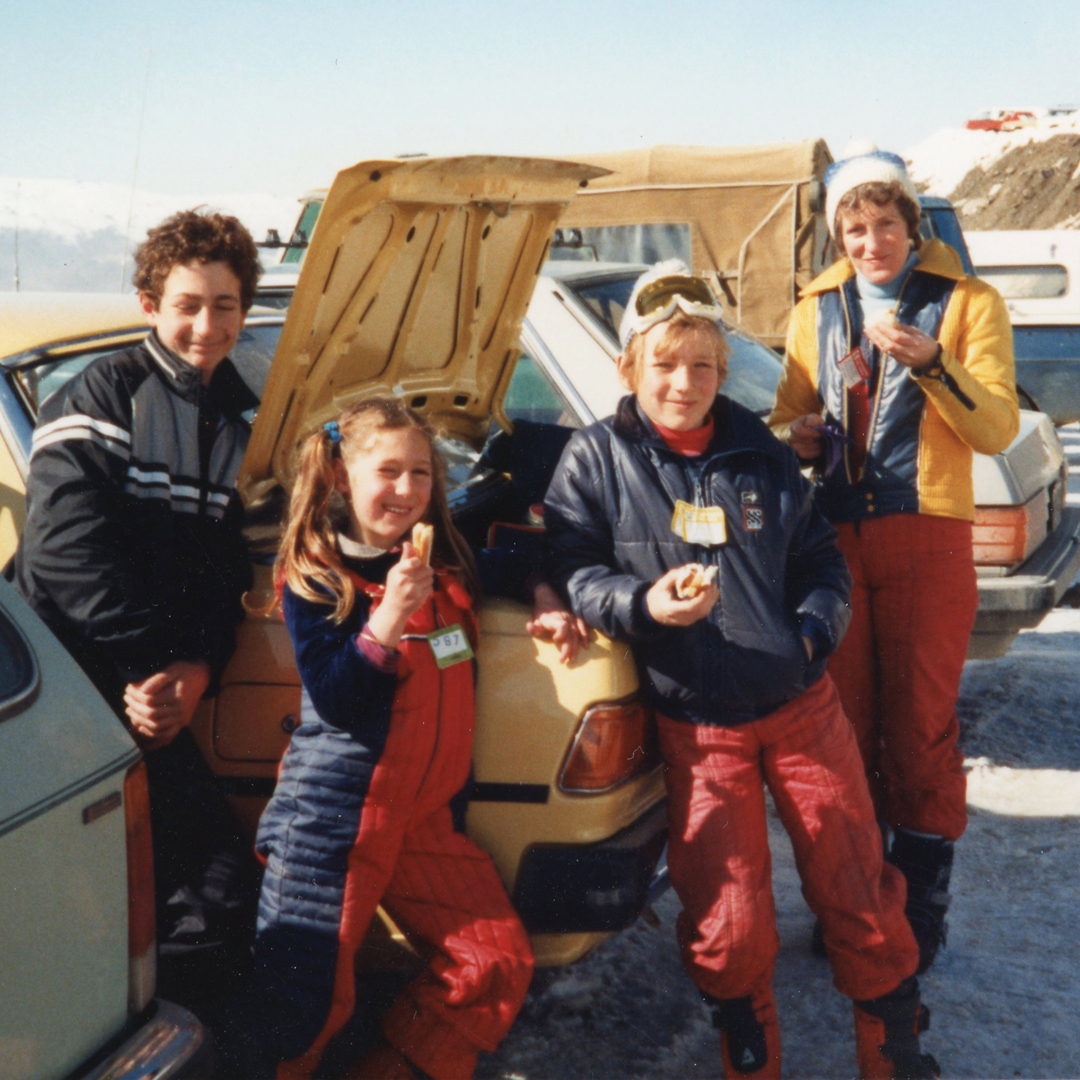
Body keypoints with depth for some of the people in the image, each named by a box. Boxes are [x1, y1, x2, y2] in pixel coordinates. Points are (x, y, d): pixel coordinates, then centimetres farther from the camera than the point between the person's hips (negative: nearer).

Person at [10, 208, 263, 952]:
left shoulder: (240, 421, 16)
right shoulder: (104, 395, -2)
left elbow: (227, 564, 12)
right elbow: (68, 553, -13)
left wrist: (199, 669, -6)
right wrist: (146, 670, -17)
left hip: (149, 693, 6)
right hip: (71, 670, -6)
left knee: (223, 889, 0)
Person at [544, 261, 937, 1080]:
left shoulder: (762, 454, 6)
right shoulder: (597, 458, -2)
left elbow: (823, 560, 13)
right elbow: (572, 567, -3)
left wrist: (814, 630, -5)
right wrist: (641, 604, -21)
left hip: (802, 704, 2)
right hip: (697, 726, -2)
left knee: (855, 882, 7)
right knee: (727, 919, 0)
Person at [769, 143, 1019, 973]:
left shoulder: (968, 303, 4)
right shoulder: (816, 311, 15)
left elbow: (998, 430, -6)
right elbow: (790, 416, 20)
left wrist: (932, 363, -21)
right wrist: (796, 437, -4)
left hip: (925, 537, -3)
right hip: (834, 535, 4)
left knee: (921, 722, -1)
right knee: (844, 717, 8)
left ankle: (922, 900, 12)